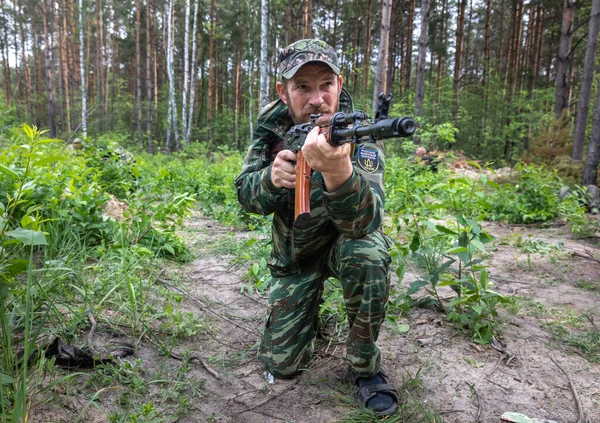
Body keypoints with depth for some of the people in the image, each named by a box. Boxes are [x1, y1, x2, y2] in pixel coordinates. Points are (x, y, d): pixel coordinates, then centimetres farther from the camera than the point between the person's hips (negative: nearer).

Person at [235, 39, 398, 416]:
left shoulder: (358, 135, -26)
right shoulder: (271, 124, -13)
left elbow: (364, 222, -41)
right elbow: (247, 195, -11)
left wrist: (338, 172, -62)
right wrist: (271, 177, -35)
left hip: (345, 239, -2)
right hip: (295, 251, 3)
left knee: (368, 255, -39)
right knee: (282, 364, 0)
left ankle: (365, 366, -13)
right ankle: (312, 309, 33)